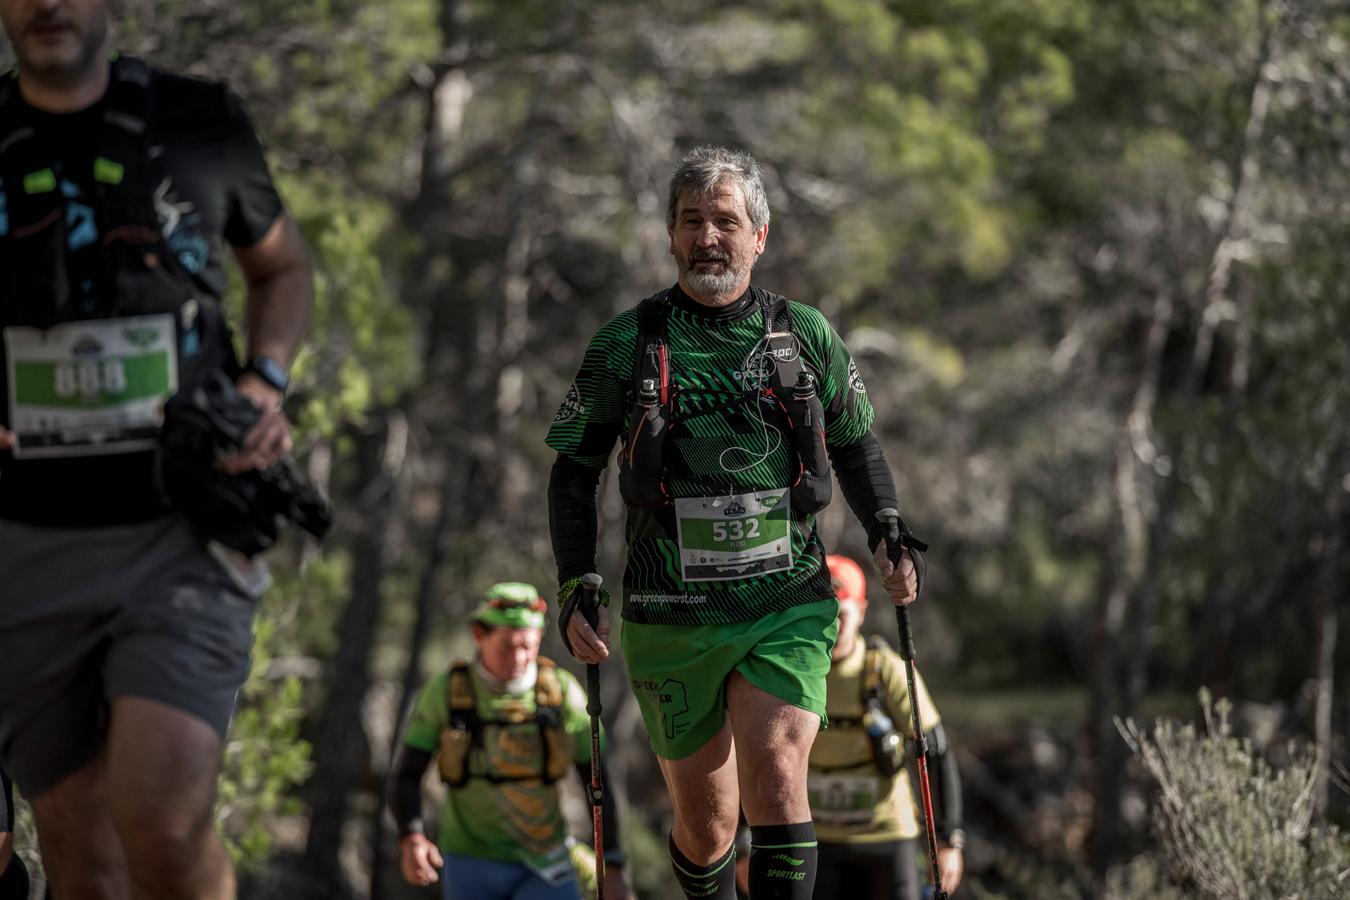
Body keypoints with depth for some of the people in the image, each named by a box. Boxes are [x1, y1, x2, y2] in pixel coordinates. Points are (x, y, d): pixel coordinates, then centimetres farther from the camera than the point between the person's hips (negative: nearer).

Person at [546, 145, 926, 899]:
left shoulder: (806, 336, 3)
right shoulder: (626, 346, 0)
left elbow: (856, 442, 17)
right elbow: (575, 470, 8)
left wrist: (888, 532, 2)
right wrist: (577, 588, -3)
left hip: (787, 609, 0)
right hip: (672, 619, 0)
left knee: (776, 779, -20)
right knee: (706, 824, 7)